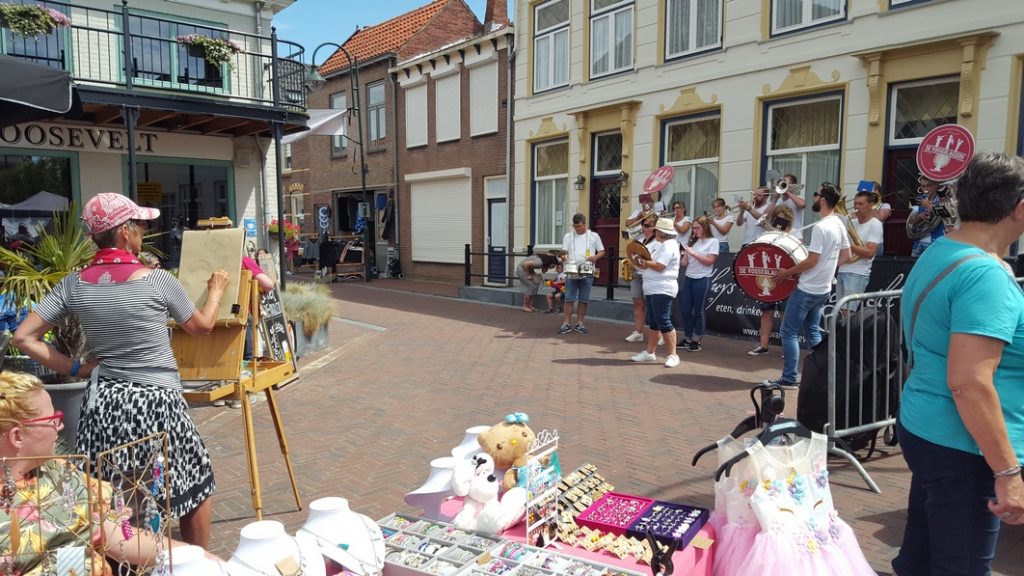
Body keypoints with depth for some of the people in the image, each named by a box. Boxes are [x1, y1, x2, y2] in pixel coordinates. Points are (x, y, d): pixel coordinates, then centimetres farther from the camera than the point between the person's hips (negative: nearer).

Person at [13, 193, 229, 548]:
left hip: (103, 402, 4)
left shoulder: (73, 285, -1)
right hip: (155, 402, -4)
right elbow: (202, 326, 5)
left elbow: (24, 338, -1)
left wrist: (75, 368, 5)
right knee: (196, 485, 16)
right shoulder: (158, 281, -11)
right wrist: (216, 290, 21)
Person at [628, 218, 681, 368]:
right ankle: (649, 352, 20)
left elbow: (659, 266, -22)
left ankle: (673, 355, -3)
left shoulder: (669, 246, -13)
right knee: (653, 322, 13)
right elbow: (651, 263, 18)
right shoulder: (658, 244, 18)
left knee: (663, 322, -9)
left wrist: (644, 261, -8)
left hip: (662, 290, -10)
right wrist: (641, 263, -2)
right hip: (652, 289, 10)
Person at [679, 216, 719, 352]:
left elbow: (710, 261, -12)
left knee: (698, 311, 1)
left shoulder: (713, 241, -2)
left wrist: (693, 253, -16)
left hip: (702, 280, -5)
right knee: (686, 310, 5)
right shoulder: (693, 241, 12)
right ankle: (687, 339, 17)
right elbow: (685, 263, 11)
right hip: (689, 278, 5)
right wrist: (685, 253, -7)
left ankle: (697, 341, 9)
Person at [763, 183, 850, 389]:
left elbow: (812, 260, -22)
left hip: (807, 289, -9)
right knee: (814, 332, 17)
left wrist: (787, 272, -13)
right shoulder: (839, 224, 8)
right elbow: (846, 255, 15)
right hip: (823, 289, 9)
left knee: (788, 332, -2)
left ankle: (789, 379, 1)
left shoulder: (820, 227, -21)